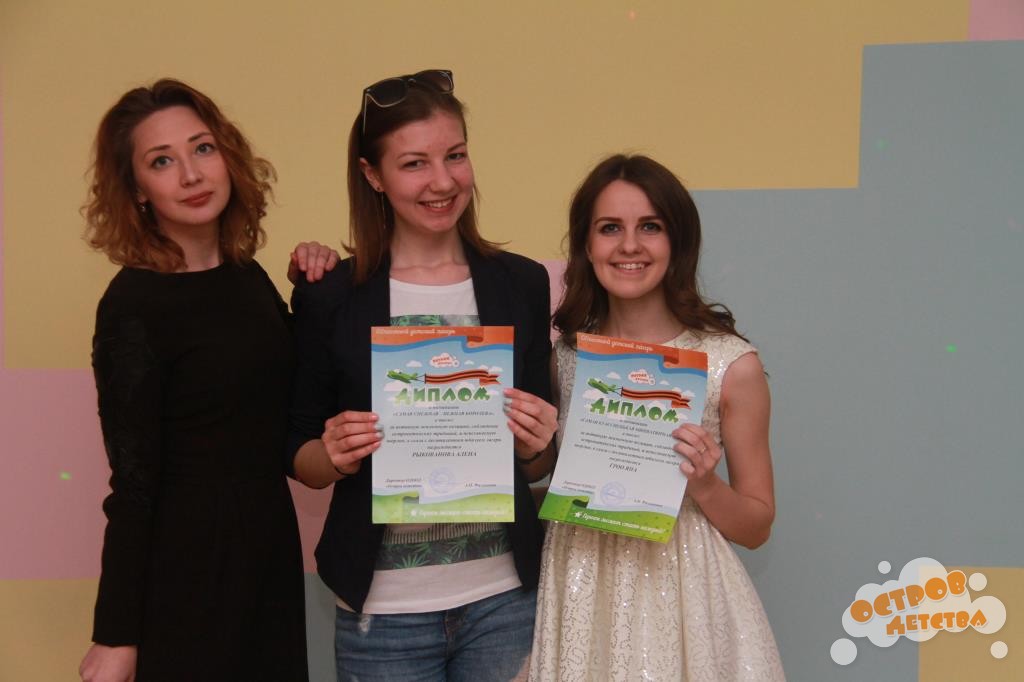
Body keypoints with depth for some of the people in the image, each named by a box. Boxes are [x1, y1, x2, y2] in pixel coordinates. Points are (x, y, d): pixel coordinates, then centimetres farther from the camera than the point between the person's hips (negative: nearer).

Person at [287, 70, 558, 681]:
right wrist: (334, 457, -16)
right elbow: (301, 458, 3)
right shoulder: (329, 298, -5)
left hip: (505, 598, 2)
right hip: (384, 608, -1)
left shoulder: (522, 284, 1)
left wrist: (536, 447, -11)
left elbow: (538, 465, 9)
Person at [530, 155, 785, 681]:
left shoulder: (732, 364, -8)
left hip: (682, 595, -2)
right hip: (579, 593, 2)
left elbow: (756, 527, 0)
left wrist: (705, 485, -17)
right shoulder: (558, 354, 0)